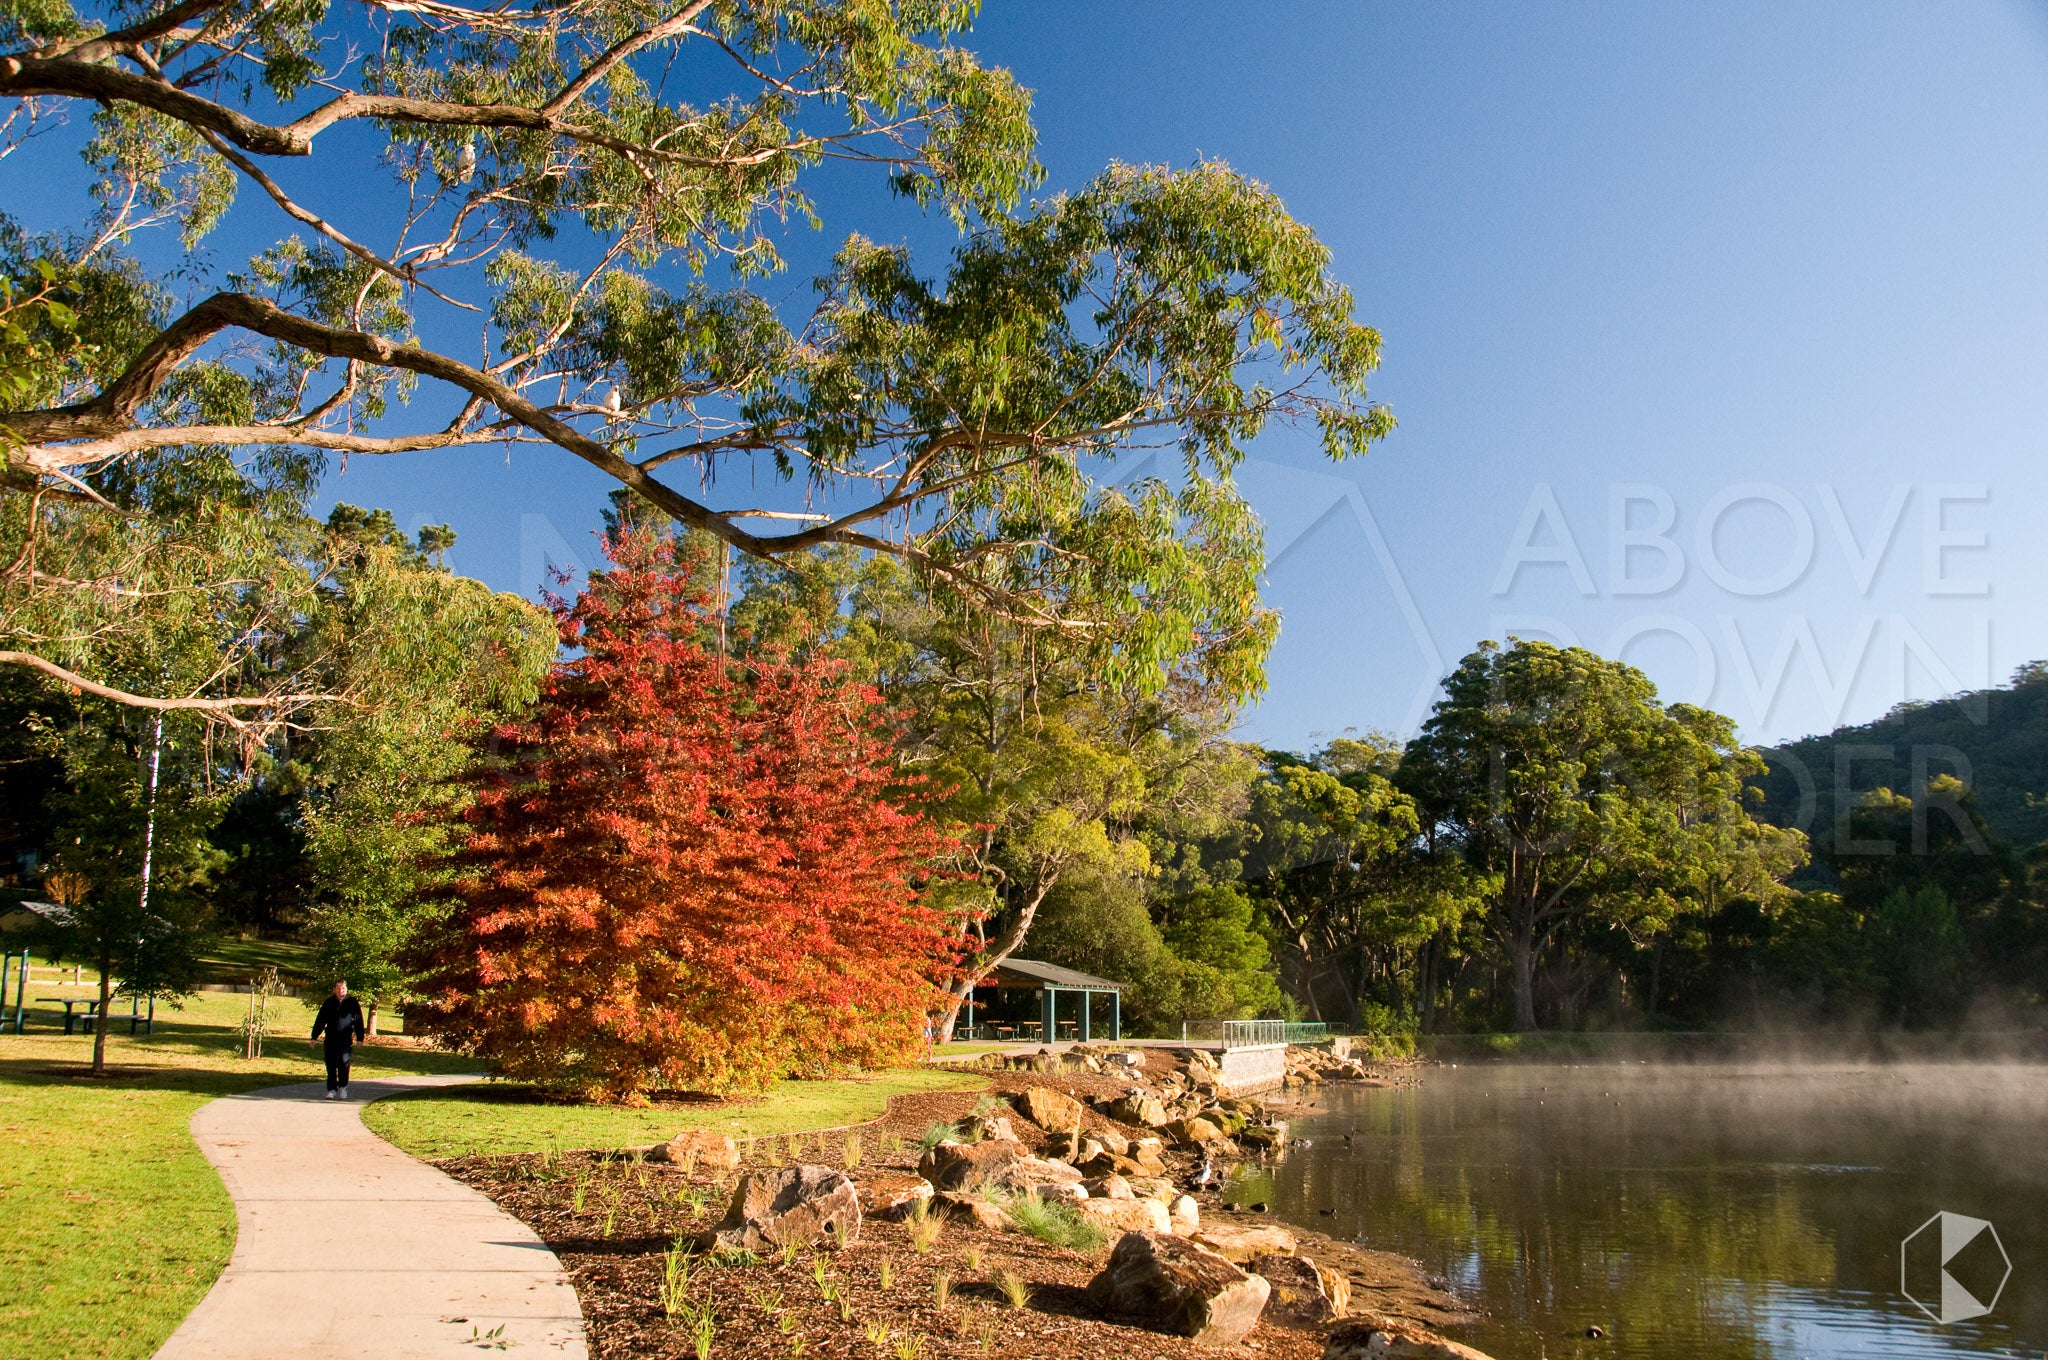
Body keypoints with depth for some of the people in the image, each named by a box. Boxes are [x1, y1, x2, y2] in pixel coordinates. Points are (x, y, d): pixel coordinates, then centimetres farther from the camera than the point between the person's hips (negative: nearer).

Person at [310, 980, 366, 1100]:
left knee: (344, 1063, -8)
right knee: (331, 1065, 3)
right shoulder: (328, 1003, 8)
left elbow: (358, 1021, 5)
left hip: (346, 1040, -2)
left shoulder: (352, 1003, 3)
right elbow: (320, 1020, 11)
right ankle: (331, 1090, 11)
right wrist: (314, 1037, 7)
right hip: (330, 1039, 2)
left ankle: (342, 1088, 4)